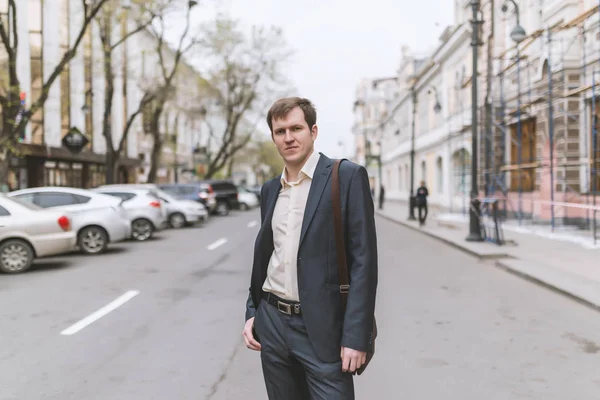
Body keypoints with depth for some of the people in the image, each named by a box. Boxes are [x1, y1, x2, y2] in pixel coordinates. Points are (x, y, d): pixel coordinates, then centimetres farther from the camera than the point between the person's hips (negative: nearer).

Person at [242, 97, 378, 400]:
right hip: (272, 323, 5)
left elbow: (363, 259, -12)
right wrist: (252, 313, 9)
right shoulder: (270, 189, 11)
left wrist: (356, 336, -16)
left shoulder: (347, 176, -8)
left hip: (322, 328, -5)